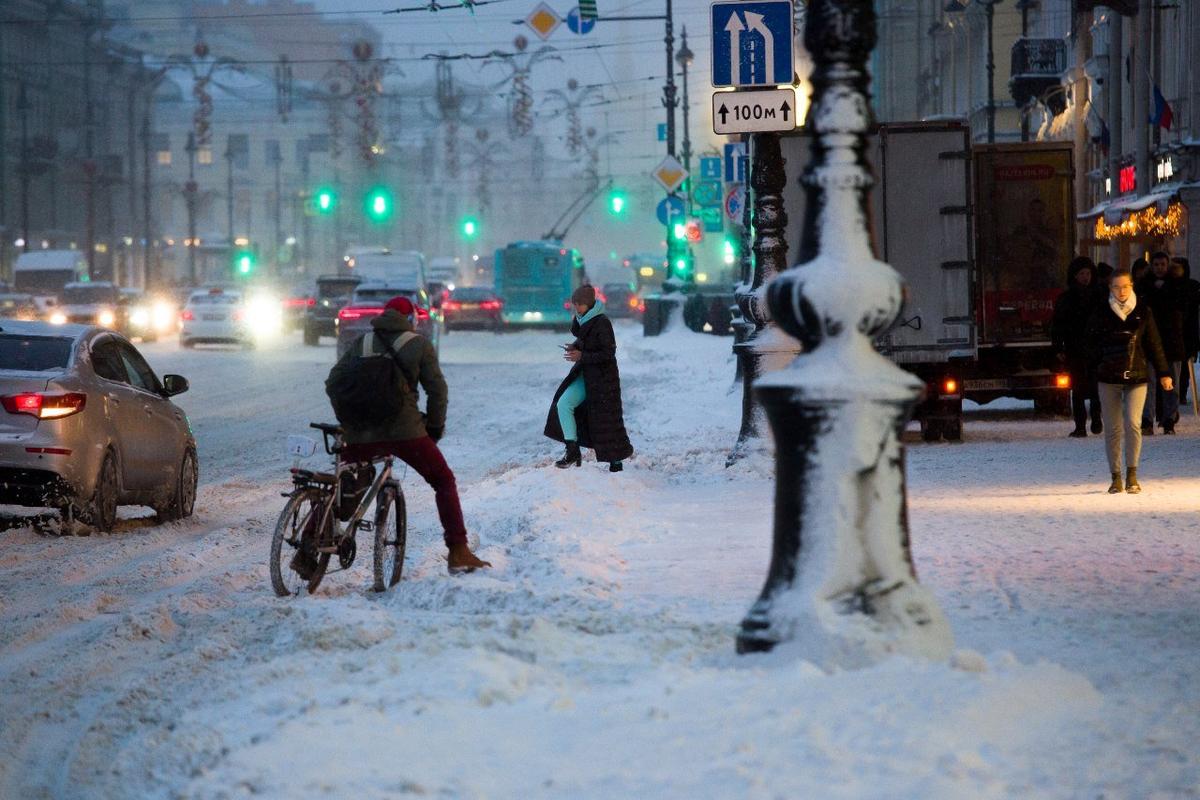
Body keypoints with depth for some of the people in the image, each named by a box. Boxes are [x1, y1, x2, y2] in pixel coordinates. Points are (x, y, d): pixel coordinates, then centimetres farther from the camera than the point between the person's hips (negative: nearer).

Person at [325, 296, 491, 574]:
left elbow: (333, 382, 11)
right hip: (405, 430, -3)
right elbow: (437, 388, 4)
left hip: (361, 433, 3)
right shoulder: (419, 345, 9)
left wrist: (347, 420, 20)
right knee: (444, 481, 11)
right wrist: (435, 427, 15)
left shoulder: (362, 343, 17)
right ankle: (458, 552, 2)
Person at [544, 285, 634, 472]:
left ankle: (616, 463, 12)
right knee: (563, 404, -6)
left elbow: (609, 353, -20)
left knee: (606, 420, -1)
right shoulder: (582, 320, 5)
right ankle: (573, 452, -4)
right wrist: (574, 346, 1)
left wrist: (581, 356, -22)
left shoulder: (602, 323, -19)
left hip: (603, 377, -8)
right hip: (585, 375, 8)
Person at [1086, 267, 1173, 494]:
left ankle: (1132, 475, -9)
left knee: (1133, 423, -14)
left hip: (1137, 375, -1)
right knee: (1112, 428, 1)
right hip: (1109, 378, 1)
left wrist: (1163, 373, 9)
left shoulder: (1143, 312, 4)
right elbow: (1091, 342, 11)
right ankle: (1116, 477, 9)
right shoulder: (1101, 313, 3)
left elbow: (1154, 344, 9)